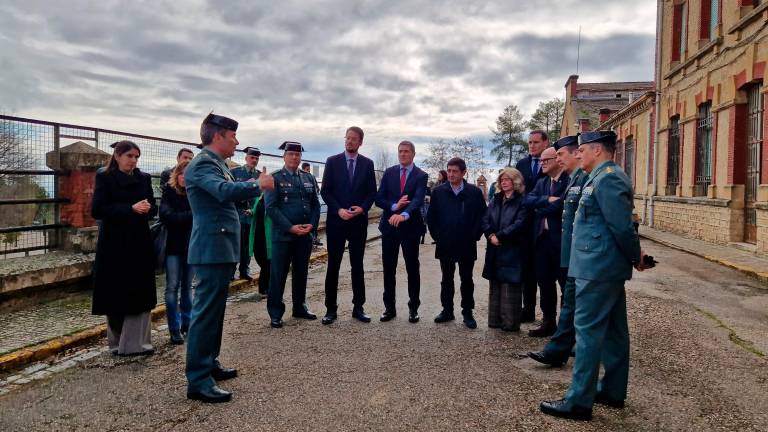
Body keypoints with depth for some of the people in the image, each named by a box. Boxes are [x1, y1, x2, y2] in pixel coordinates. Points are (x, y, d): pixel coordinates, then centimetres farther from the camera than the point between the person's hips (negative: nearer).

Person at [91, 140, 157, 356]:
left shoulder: (144, 178, 10)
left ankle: (137, 342, 7)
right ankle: (117, 343, 18)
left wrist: (147, 208, -14)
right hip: (114, 245, -3)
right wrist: (131, 209, -18)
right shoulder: (105, 177, -1)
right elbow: (97, 210, -11)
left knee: (140, 294, 0)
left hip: (140, 243, 3)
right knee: (116, 295, 3)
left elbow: (153, 208, 10)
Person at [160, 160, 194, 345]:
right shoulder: (169, 192, -2)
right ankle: (174, 328, 5)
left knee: (187, 286, 11)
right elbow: (166, 216, -15)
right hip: (173, 246, -2)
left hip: (190, 246, 2)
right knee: (172, 287, 0)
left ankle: (186, 323, 21)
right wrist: (191, 215, -19)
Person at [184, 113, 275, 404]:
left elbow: (229, 193, 21)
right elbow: (225, 192, -33)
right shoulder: (202, 164, -16)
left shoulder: (217, 164, 16)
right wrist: (258, 185, -20)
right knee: (205, 312, -8)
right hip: (212, 248, -11)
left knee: (214, 311, 18)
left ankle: (209, 364, 30)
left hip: (222, 248, 11)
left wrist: (258, 184, 10)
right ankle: (197, 381, -2)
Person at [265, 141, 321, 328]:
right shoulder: (275, 178, -3)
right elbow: (271, 207, -10)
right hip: (282, 235, -4)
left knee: (301, 273, 13)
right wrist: (291, 227, -16)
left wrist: (311, 225, -6)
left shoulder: (309, 178, 12)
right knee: (278, 274, 0)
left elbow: (316, 205, 11)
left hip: (305, 235, 5)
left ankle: (300, 307, 26)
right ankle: (275, 313, 10)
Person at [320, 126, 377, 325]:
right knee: (333, 265, 2)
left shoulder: (367, 164, 6)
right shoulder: (332, 161, 2)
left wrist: (362, 208, -11)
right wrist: (339, 210, -13)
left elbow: (372, 192, 6)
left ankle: (358, 308, 15)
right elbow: (325, 191, -1)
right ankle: (331, 309, 10)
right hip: (336, 220, -1)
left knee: (357, 265, 8)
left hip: (359, 221, 1)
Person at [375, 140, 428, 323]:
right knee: (388, 269, 8)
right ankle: (389, 307, 19)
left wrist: (404, 215, -38)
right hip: (389, 226, 3)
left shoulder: (421, 176, -4)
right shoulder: (389, 173, 6)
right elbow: (378, 199, 1)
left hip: (410, 227, -3)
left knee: (412, 269, 5)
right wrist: (394, 207, -18)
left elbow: (418, 199, -20)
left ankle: (413, 308, 17)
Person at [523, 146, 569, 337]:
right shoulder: (541, 183, 15)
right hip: (542, 238, 7)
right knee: (544, 282, 13)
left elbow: (560, 205, -23)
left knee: (566, 284, 4)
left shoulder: (570, 180, -10)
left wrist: (540, 208, -7)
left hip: (561, 239, -7)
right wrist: (547, 200, -15)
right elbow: (527, 201, 0)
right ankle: (549, 322, 25)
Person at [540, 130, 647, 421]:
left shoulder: (606, 178, -17)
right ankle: (613, 391, 27)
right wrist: (635, 256, 15)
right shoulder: (607, 177, 16)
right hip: (608, 266, 11)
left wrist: (635, 256, -8)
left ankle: (579, 401, 2)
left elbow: (622, 225, -20)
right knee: (613, 329, 16)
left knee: (588, 331, -5)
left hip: (597, 267, -11)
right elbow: (621, 225, 18)